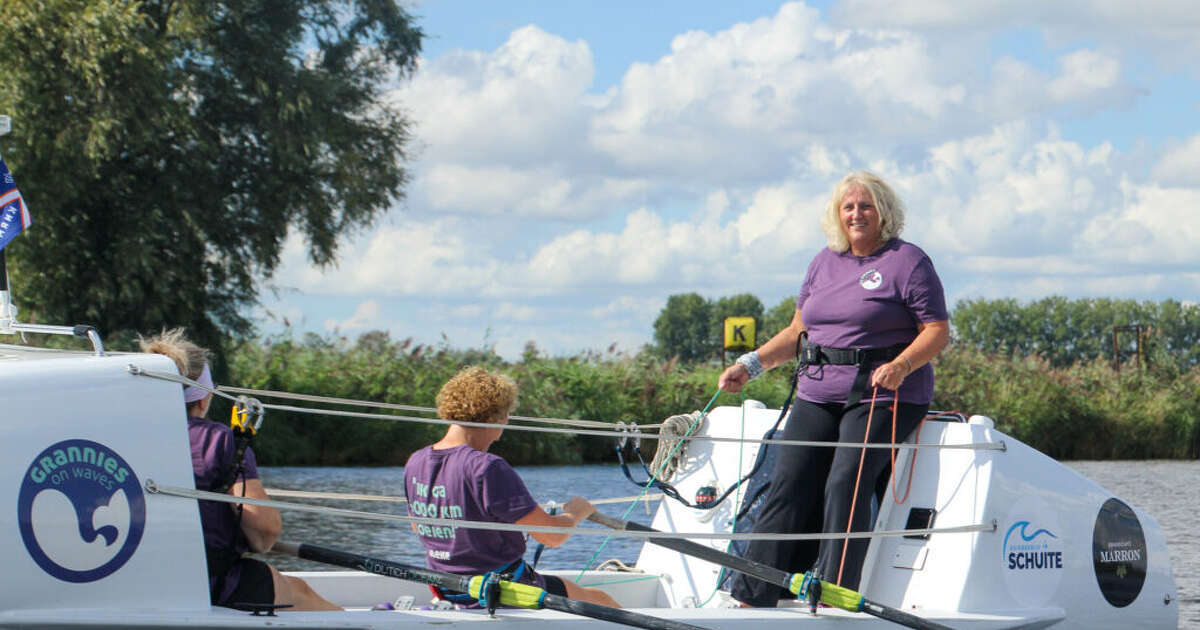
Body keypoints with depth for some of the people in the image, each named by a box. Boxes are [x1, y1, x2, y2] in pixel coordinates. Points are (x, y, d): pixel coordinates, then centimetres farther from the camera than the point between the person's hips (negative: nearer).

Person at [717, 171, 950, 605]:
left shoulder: (907, 261, -1)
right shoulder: (824, 262, 17)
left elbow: (938, 331, -6)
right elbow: (798, 331, 23)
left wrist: (901, 366, -23)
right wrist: (751, 365, 11)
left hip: (882, 395, -5)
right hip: (818, 394, 5)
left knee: (845, 485, -21)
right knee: (789, 486, -6)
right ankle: (752, 598, -7)